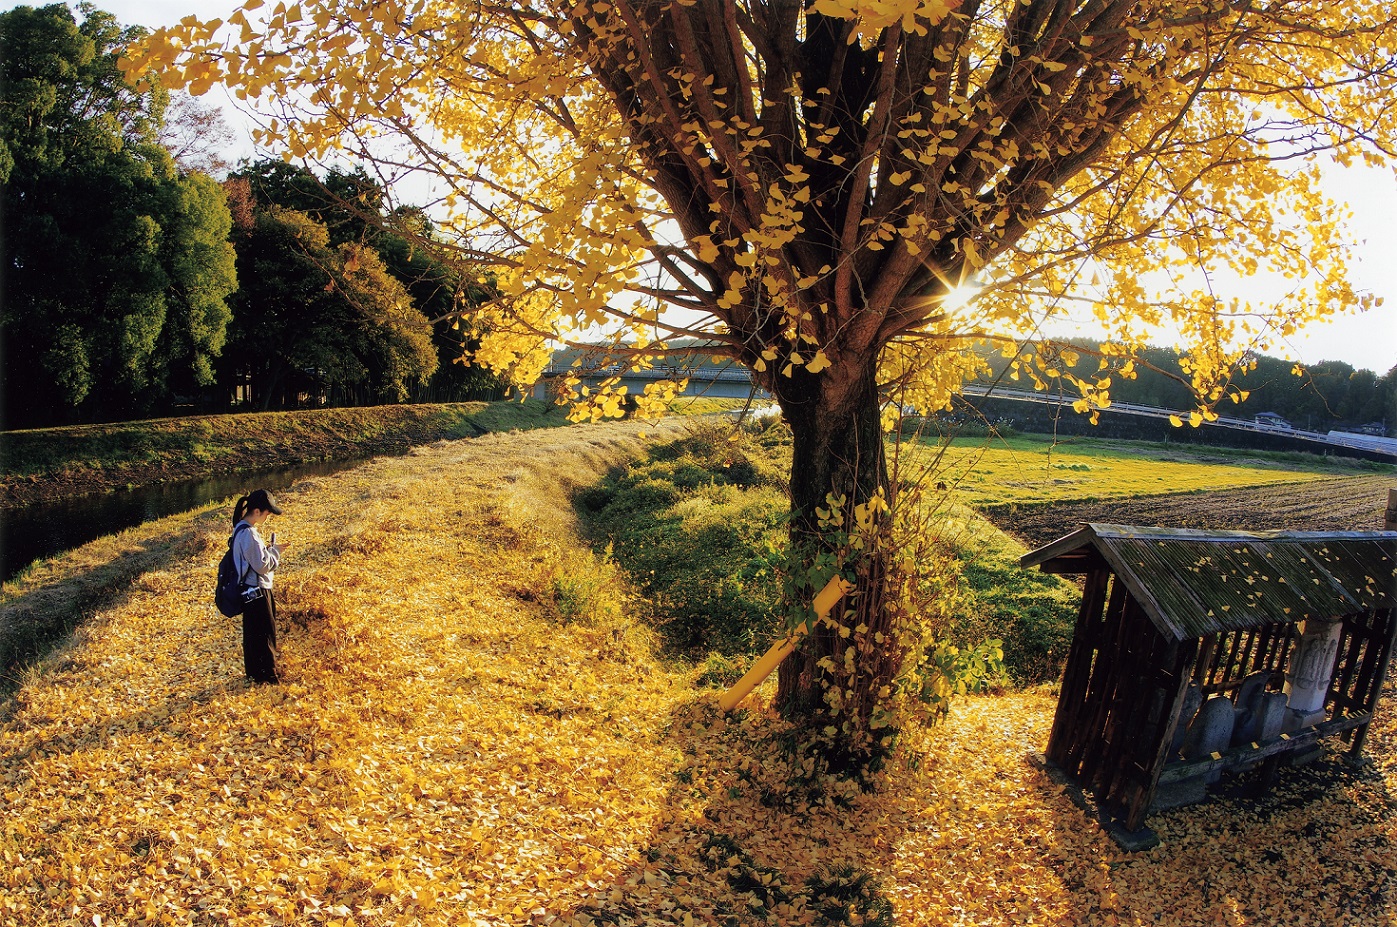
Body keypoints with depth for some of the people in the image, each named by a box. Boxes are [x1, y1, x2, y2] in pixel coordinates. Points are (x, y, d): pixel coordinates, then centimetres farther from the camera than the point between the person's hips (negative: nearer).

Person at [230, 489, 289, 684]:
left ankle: (254, 672, 30)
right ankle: (266, 676, 9)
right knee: (265, 634, 0)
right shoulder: (248, 534, -23)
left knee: (253, 633, 19)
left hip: (252, 591, 10)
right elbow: (262, 564, -22)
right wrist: (274, 551, -8)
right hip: (256, 591, -10)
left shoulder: (242, 529, 9)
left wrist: (271, 551, 5)